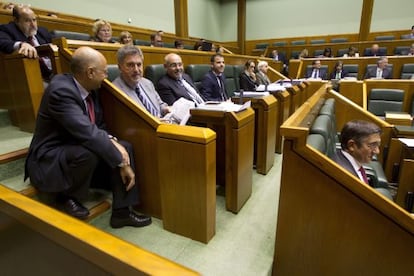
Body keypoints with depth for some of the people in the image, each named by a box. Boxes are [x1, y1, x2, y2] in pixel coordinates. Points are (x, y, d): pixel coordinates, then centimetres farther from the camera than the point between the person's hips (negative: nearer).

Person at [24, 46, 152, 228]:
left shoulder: (88, 90, 1)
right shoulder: (61, 90, -25)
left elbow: (98, 127, 6)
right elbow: (87, 132, -34)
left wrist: (112, 141, -16)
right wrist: (122, 162, -29)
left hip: (79, 152, 8)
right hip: (49, 162, -8)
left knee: (125, 147, -8)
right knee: (89, 152, -36)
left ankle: (122, 211, -6)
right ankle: (66, 197, -5)